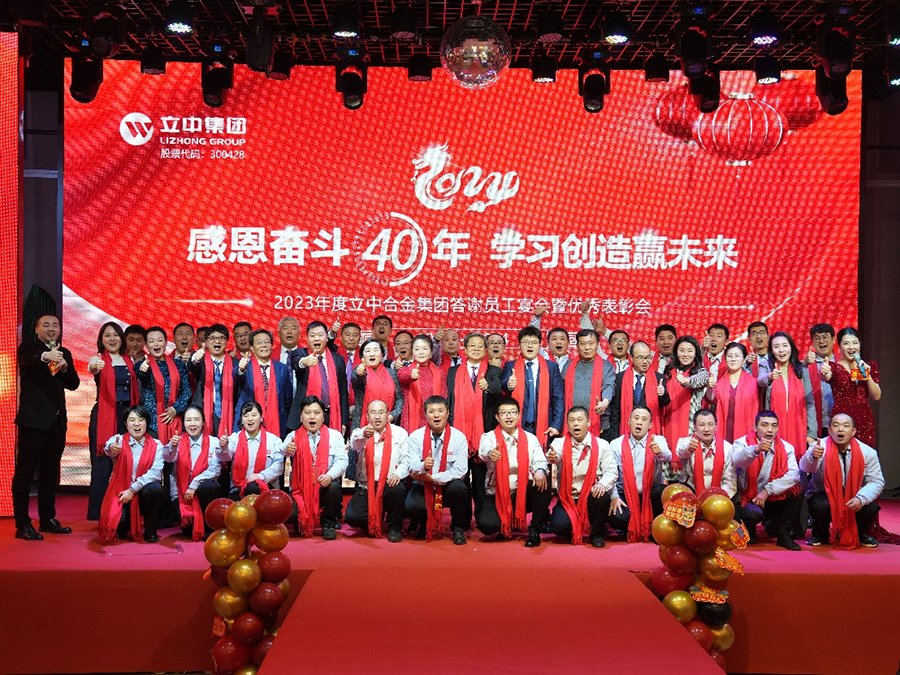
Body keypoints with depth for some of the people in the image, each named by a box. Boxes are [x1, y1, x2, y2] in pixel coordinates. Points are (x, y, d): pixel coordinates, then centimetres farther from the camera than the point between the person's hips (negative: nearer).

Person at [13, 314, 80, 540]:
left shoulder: (64, 354, 16)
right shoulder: (28, 347, 0)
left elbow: (73, 384, 9)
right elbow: (26, 358, -25)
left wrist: (65, 367, -12)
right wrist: (45, 356, -47)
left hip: (56, 420, 6)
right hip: (33, 419, -6)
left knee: (50, 472, 13)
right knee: (25, 471, -4)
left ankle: (48, 519, 22)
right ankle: (23, 524, -2)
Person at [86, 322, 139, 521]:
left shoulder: (129, 361, 14)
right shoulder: (99, 360, -1)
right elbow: (92, 368, -26)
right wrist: (94, 368, -49)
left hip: (127, 415, 4)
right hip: (104, 416, -4)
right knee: (102, 464, -6)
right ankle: (97, 514, 0)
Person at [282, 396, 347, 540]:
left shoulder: (334, 435, 7)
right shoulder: (294, 436, 6)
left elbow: (342, 460, -6)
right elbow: (285, 451, -17)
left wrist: (330, 475, -27)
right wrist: (288, 450, -44)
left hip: (325, 486, 0)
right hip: (300, 488, 1)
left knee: (333, 486, -35)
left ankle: (328, 524, -9)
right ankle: (302, 524, 16)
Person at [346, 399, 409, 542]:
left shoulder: (400, 433, 7)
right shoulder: (360, 433, 6)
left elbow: (407, 460, -1)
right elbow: (355, 445, -20)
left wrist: (398, 473, -24)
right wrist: (364, 436, -44)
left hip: (390, 484, -1)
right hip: (366, 486, 1)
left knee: (398, 489, -36)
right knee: (352, 517, -20)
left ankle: (394, 528, -8)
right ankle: (373, 523, 18)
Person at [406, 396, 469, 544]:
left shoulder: (458, 437, -6)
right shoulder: (415, 437, -3)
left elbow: (460, 470, -13)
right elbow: (412, 469, -10)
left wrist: (432, 478, -19)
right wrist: (423, 466, -34)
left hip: (448, 486, 0)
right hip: (423, 487, 1)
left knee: (458, 487, -34)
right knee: (411, 505, -29)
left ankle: (458, 529, -6)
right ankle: (425, 525, 10)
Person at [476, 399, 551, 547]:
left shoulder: (531, 439, 8)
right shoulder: (489, 437, 0)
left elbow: (539, 461, -5)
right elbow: (483, 451, -23)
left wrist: (540, 470, -30)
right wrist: (490, 454, -49)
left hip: (523, 494, 1)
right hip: (497, 495, -1)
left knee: (542, 484, -30)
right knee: (486, 524, -28)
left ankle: (535, 530, -10)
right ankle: (505, 523, 12)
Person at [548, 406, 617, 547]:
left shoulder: (601, 445, 2)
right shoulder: (560, 443, 0)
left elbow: (611, 471, -5)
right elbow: (555, 455, -23)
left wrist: (602, 484, -27)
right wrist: (551, 457, -49)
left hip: (591, 497, 0)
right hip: (567, 499, 0)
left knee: (602, 496, -34)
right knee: (558, 526, -26)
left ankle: (596, 534, -5)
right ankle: (573, 532, 15)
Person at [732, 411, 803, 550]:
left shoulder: (786, 447, -1)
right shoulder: (743, 443, -10)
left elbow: (793, 474, -17)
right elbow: (737, 461, -34)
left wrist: (768, 490, -26)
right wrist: (756, 449, -53)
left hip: (774, 500, 4)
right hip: (747, 498, -3)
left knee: (795, 490, -20)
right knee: (753, 513, -34)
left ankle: (783, 534, -4)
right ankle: (749, 534, 4)